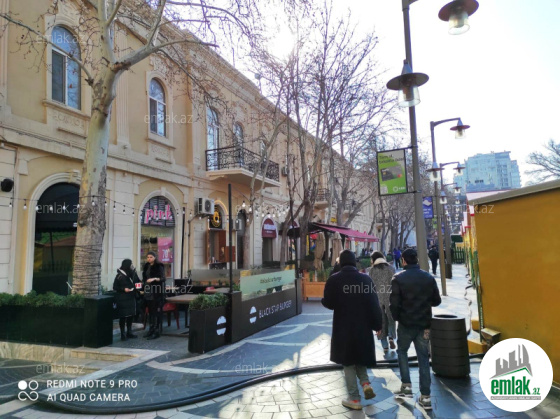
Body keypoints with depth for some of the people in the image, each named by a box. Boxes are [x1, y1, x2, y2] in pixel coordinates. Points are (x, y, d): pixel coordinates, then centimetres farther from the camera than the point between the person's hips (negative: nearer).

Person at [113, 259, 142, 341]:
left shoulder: (133, 273, 6)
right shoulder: (120, 276, -11)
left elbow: (137, 282, 20)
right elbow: (115, 287, -7)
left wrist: (139, 285, 0)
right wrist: (123, 289, -20)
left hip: (131, 298, 6)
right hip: (122, 299, -6)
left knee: (131, 315, 10)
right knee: (123, 316, 0)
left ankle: (129, 332, 22)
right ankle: (122, 334, 10)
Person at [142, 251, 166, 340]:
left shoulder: (159, 266, -7)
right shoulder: (147, 266, 13)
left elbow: (163, 278, -14)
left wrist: (154, 279, -29)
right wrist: (144, 289, 15)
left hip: (157, 292, -6)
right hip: (148, 291, 6)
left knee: (157, 312, -5)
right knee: (150, 311, 10)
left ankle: (156, 331, -2)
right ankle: (151, 329, 19)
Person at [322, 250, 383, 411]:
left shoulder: (334, 280, -11)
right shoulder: (366, 279, -4)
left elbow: (328, 303, -7)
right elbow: (374, 305, -4)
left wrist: (323, 299, 16)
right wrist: (377, 325, 4)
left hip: (343, 328, -3)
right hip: (363, 327, 3)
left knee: (348, 362, 10)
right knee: (359, 357, 26)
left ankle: (354, 399, 14)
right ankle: (366, 383, 9)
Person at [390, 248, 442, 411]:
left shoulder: (398, 278, -13)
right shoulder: (429, 277, -1)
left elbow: (394, 303, -15)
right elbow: (436, 301, 4)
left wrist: (396, 317, 3)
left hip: (406, 323, -3)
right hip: (424, 324, 3)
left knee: (402, 352, 19)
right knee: (423, 358, 9)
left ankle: (406, 386, 16)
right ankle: (425, 396, 11)